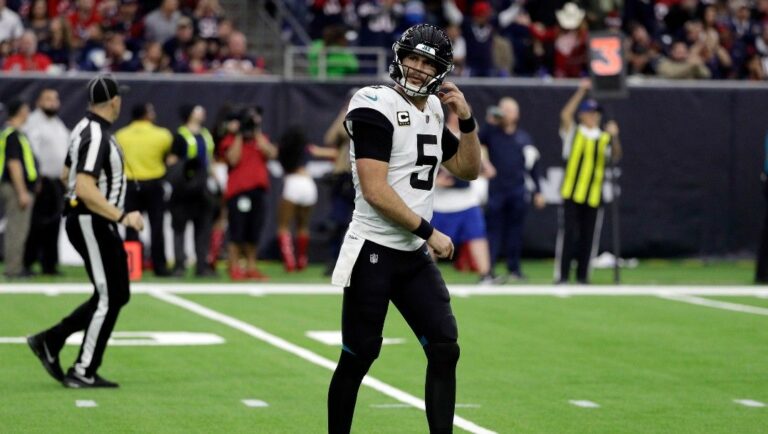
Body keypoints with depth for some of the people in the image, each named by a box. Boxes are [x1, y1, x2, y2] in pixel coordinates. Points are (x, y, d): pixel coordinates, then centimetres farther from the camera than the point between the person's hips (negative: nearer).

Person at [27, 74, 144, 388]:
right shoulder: (97, 136, -20)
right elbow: (84, 188, -29)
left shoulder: (85, 129, 11)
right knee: (109, 297, -5)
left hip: (98, 224, 10)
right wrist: (121, 216, -32)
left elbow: (67, 174, 23)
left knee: (117, 295, 13)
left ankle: (50, 341, 15)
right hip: (92, 222, -10)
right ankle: (83, 372, 1)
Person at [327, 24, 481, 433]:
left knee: (445, 350, 0)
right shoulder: (376, 107, -14)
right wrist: (430, 233, -15)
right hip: (374, 253, -8)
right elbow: (375, 192, -21)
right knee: (357, 358, 0)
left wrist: (466, 120, 3)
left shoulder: (433, 111, 10)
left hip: (414, 257, 8)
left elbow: (468, 171, 19)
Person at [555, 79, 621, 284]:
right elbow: (565, 115, -10)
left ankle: (583, 275, 12)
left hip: (594, 196, 2)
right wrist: (581, 91, -15)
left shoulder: (604, 138, 10)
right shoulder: (573, 133, 6)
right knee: (567, 234, -7)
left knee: (589, 237, 4)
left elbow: (616, 156, -5)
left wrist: (614, 137, -23)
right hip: (571, 192, -2)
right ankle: (561, 276, -5)